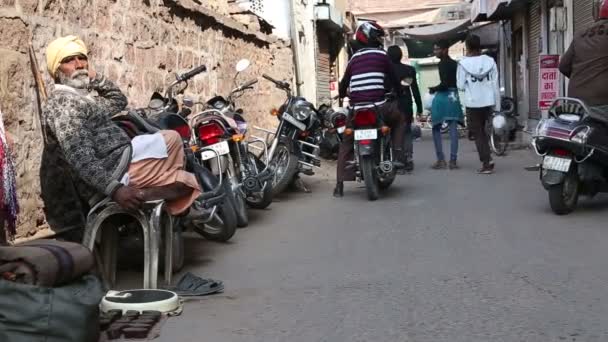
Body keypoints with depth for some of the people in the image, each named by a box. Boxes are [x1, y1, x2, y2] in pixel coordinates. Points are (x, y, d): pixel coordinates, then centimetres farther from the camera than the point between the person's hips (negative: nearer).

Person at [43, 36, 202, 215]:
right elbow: (80, 159, -26)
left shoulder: (79, 98, 20)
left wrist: (94, 76, 15)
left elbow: (118, 101, 29)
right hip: (116, 172, -11)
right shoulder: (62, 102, -14)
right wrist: (115, 189, -34)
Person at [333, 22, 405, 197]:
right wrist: (399, 93, 27)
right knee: (399, 118, 26)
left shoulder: (354, 58, 16)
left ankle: (340, 185, 5)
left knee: (346, 144, 16)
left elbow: (344, 83, 22)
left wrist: (343, 94, 45)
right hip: (378, 107, -3)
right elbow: (393, 78, 8)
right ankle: (398, 156, 11)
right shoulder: (381, 55, 3)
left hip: (357, 109, 4)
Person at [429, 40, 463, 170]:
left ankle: (441, 160, -1)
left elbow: (445, 83, -16)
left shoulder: (442, 64, -9)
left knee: (436, 128, 4)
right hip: (454, 97, 6)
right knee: (453, 129, 2)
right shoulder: (455, 64, 14)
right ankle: (453, 160, -2)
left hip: (443, 96, -6)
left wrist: (433, 89, -2)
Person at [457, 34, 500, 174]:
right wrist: (497, 106, 7)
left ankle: (486, 163, -1)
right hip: (488, 102, 3)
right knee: (482, 130, 21)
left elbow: (461, 86, -6)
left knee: (478, 133, 4)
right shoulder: (490, 61, 0)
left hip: (473, 103, -3)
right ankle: (487, 159, 17)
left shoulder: (463, 63, -8)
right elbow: (496, 85, 1)